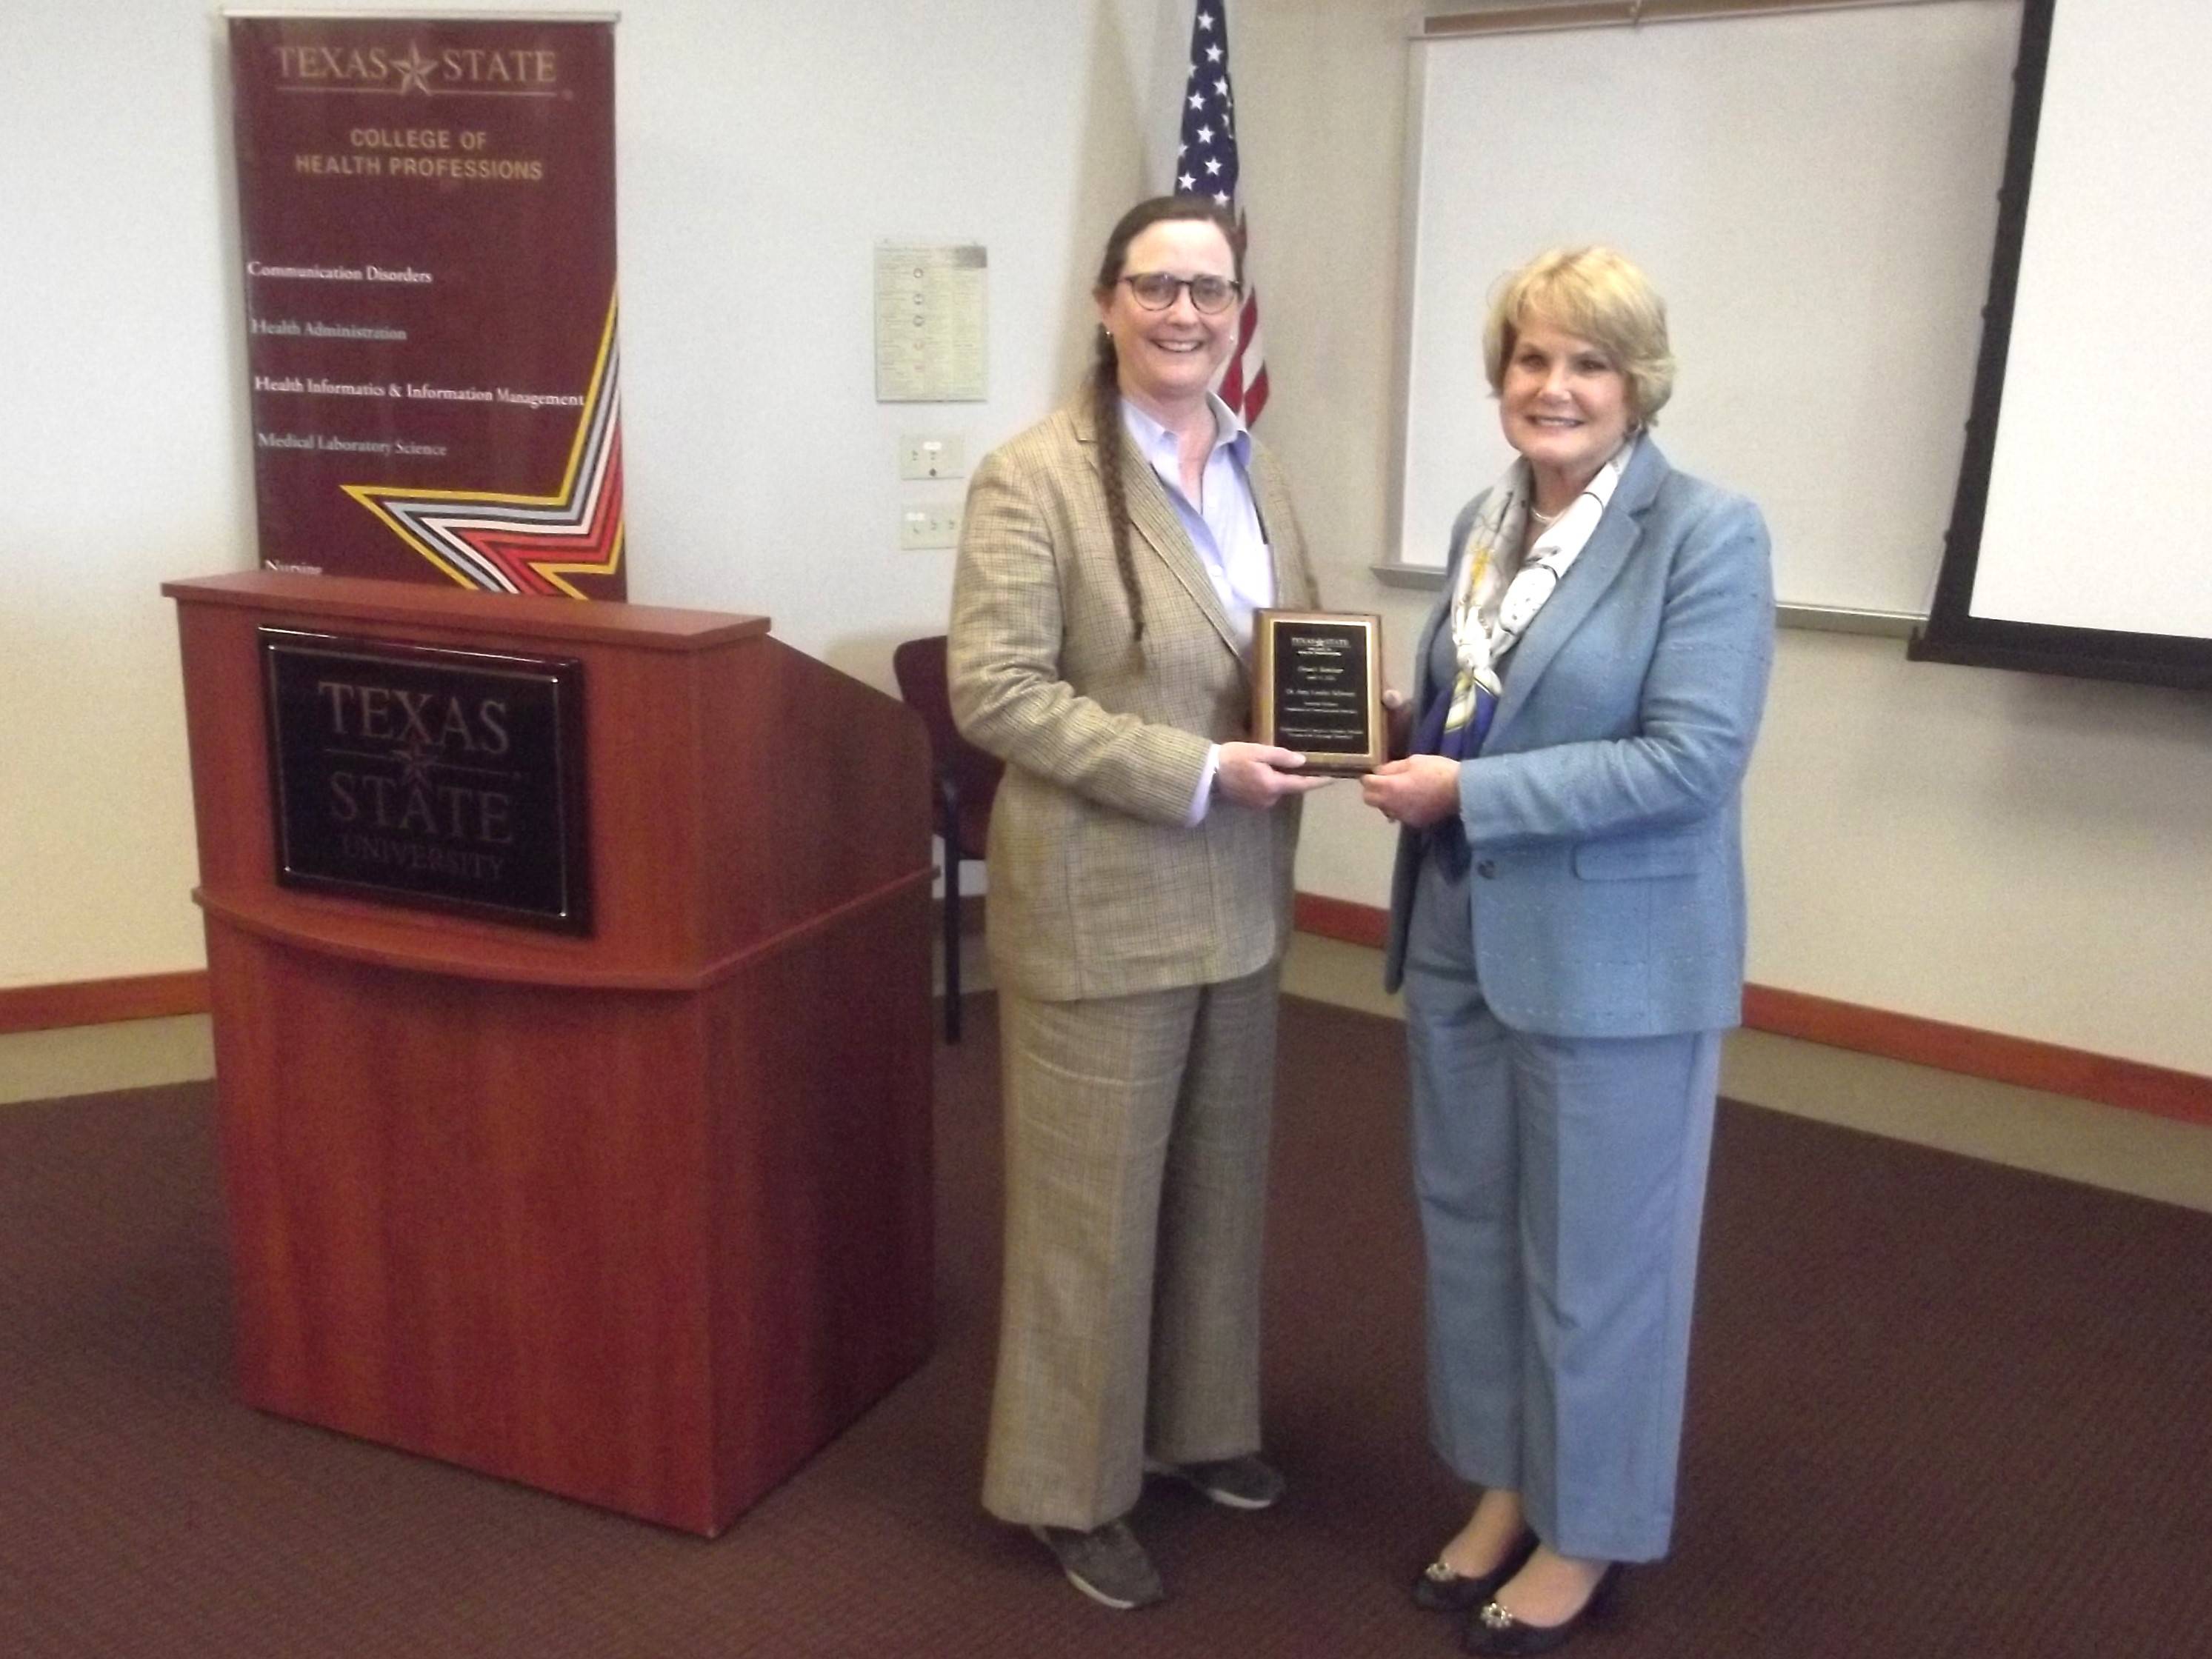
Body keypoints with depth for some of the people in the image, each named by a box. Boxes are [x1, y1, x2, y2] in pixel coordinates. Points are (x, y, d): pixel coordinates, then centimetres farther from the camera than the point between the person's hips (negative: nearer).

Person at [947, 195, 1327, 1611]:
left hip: (1238, 896, 7)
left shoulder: (1258, 466, 9)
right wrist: (1198, 771, -23)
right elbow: (996, 693, -19)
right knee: (1093, 1201, 6)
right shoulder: (1033, 477, -14)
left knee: (1221, 1181, 20)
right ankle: (1074, 1487, 26)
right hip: (1100, 901, -7)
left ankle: (1200, 1422, 41)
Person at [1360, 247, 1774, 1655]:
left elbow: (1693, 758, -22)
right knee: (1468, 1223, 17)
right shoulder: (1485, 519, 9)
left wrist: (1466, 793, -22)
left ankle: (1587, 1534, 29)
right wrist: (1386, 734, 0)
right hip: (1461, 936, 7)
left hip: (1614, 957, -7)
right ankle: (1506, 1486, 38)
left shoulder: (1710, 533, -13)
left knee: (1595, 1254, 8)